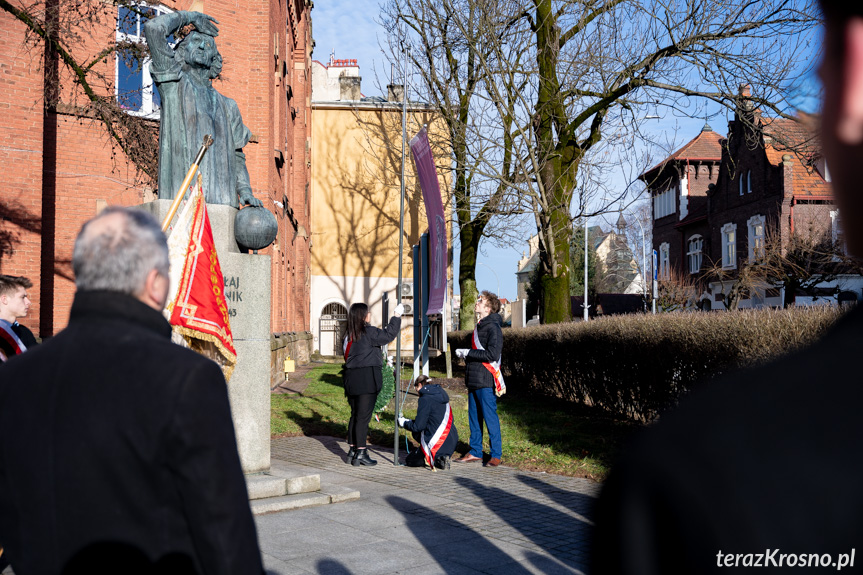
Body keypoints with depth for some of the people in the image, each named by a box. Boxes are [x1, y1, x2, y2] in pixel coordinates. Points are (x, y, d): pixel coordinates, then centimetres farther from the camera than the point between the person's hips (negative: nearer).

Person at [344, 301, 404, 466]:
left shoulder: (349, 335, 13)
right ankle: (360, 453, -4)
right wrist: (397, 315, 1)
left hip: (351, 378, 8)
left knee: (355, 415, 14)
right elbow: (388, 335, -8)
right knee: (363, 416, -5)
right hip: (367, 379, -8)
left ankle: (352, 451, 18)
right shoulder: (367, 332, -11)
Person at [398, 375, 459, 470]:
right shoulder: (441, 396, 13)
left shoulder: (425, 399, -12)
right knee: (416, 434, 27)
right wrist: (409, 421, 24)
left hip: (438, 443, -8)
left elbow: (418, 426, -11)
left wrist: (404, 423, 8)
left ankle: (436, 459, -10)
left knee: (409, 461, 11)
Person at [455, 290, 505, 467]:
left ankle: (496, 454, 3)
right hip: (474, 379, 9)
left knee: (490, 417, -4)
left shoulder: (493, 328, -12)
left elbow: (492, 355, -21)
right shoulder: (480, 326, 17)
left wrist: (468, 353, -14)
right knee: (474, 417, 12)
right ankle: (475, 452, 20)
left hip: (486, 381, -9)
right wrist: (465, 354, 8)